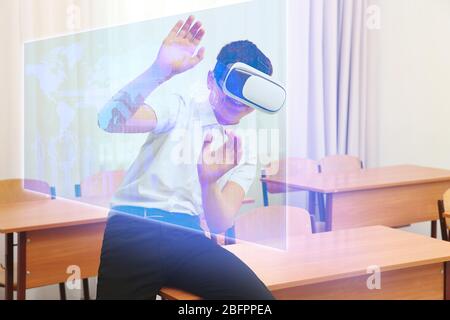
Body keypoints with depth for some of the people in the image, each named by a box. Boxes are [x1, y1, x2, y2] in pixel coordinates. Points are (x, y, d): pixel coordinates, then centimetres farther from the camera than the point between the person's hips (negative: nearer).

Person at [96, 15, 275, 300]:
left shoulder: (243, 154, 17)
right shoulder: (181, 110, 10)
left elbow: (221, 224, -1)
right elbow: (111, 121, -10)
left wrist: (208, 181, -23)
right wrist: (160, 71, -25)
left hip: (190, 238, 2)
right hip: (134, 226, -2)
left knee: (259, 296, -20)